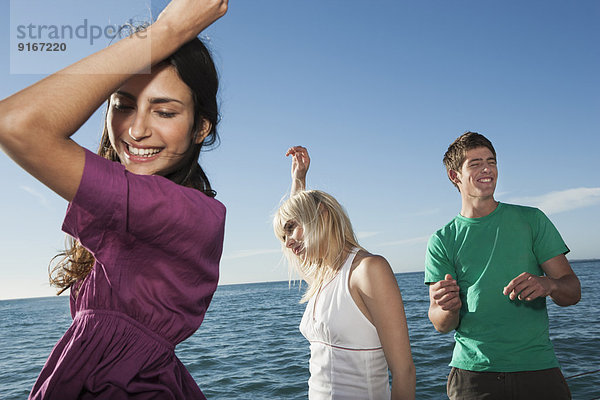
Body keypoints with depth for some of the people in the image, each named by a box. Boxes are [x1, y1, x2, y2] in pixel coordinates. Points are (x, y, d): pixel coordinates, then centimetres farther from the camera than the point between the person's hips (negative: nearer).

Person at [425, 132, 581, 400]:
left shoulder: (531, 220, 5)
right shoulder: (441, 241, 2)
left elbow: (572, 291, 2)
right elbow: (440, 325, 0)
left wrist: (547, 284, -21)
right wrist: (448, 309, -24)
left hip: (537, 368, 1)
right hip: (472, 373, 0)